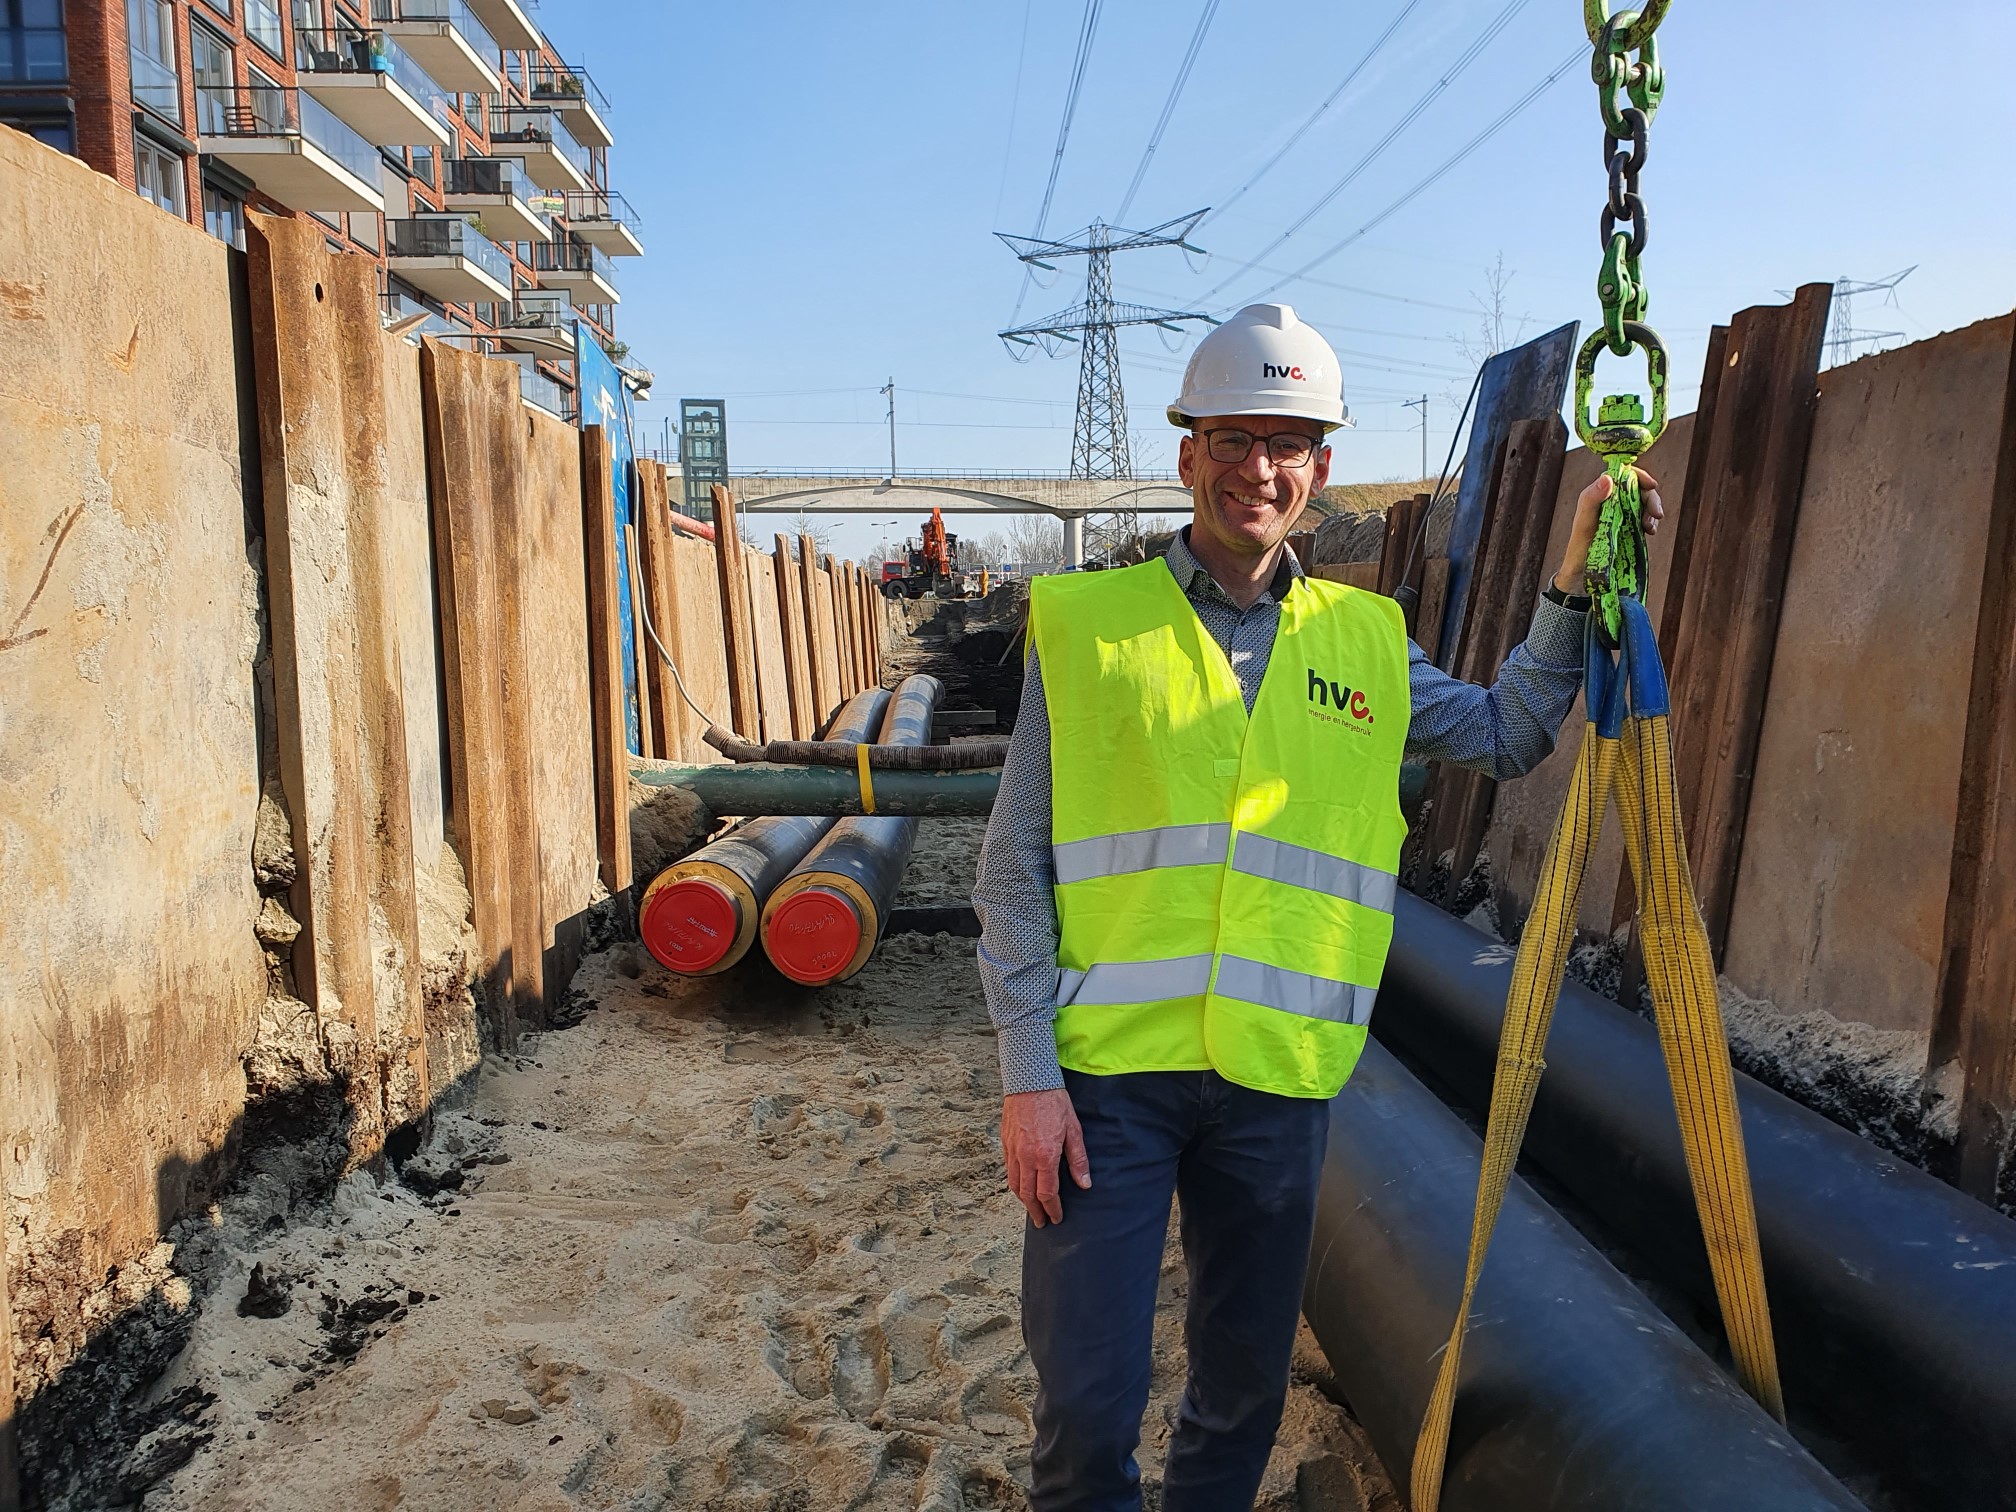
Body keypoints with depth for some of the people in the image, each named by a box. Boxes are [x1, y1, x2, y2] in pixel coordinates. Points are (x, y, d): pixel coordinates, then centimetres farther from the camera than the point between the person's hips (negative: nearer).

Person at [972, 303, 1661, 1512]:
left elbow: (1508, 737, 21)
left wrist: (1574, 583, 8)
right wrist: (1029, 1075, -8)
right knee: (1089, 1400, 3)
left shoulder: (1364, 640, 7)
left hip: (1280, 1077, 3)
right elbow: (1015, 872, -3)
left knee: (1247, 1388, 18)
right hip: (1107, 1068, -3)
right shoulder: (1085, 624, -3)